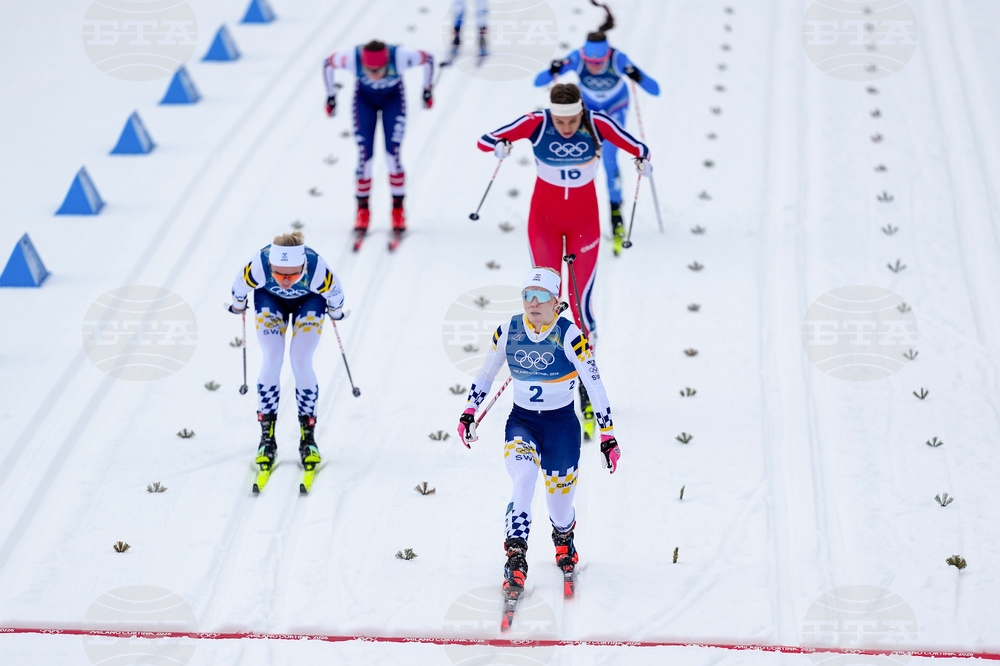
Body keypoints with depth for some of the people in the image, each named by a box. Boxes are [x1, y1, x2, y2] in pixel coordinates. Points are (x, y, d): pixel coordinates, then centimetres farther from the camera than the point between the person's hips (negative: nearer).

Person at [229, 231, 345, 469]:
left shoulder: (318, 271, -41)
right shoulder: (258, 267, -39)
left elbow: (335, 293, -16)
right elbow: (239, 286, -14)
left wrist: (336, 312, 3)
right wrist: (238, 305, 5)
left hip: (309, 300, -1)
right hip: (270, 299, 1)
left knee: (301, 362, -15)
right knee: (272, 360, -15)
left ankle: (308, 436, 0)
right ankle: (267, 437, -3)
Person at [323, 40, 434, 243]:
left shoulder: (400, 57, -38)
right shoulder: (353, 58, -36)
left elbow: (427, 59, -17)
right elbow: (328, 63, -13)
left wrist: (427, 90, -5)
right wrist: (331, 96, -5)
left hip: (393, 98, -1)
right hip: (364, 98, 1)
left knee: (393, 155, -12)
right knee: (364, 156, -8)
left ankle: (398, 209, 5)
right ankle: (362, 210, 11)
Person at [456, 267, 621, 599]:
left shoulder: (569, 336, -15)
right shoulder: (508, 331, -5)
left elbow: (595, 386, -12)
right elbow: (486, 373, 11)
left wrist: (607, 435, -13)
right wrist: (469, 413, 4)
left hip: (562, 424, -2)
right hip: (521, 422, 2)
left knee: (559, 499, 6)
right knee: (524, 479, -27)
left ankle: (564, 541, 42)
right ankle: (516, 559, -26)